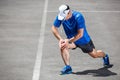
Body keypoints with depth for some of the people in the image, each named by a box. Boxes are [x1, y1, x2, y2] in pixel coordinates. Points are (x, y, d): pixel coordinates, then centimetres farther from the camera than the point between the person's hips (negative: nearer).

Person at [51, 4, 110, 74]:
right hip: (71, 39, 3)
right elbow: (54, 28, -11)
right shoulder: (60, 16, -20)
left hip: (83, 40, -3)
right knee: (62, 46, -29)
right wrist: (60, 39, -25)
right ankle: (68, 67, -24)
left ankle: (105, 55, 50)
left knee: (94, 55, 14)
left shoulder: (78, 17, -33)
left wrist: (68, 41, -38)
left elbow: (80, 34, -34)